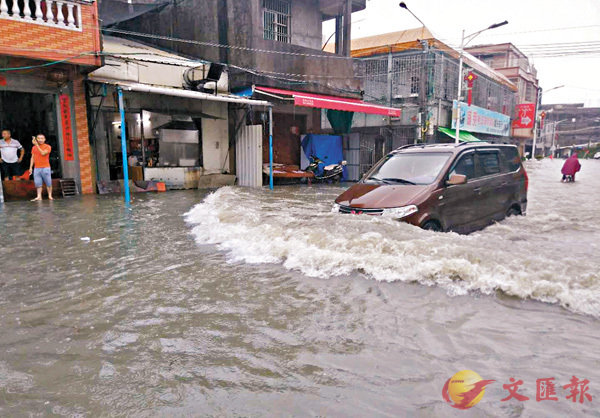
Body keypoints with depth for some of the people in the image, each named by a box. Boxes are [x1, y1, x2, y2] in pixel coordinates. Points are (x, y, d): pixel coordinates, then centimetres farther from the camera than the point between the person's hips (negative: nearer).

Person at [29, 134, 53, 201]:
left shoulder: (47, 147, 1)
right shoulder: (34, 147, 14)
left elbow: (43, 153, -16)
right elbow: (32, 157, 16)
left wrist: (37, 145, -13)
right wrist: (30, 167, 10)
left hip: (45, 168, -4)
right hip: (37, 168, 4)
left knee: (48, 183, -2)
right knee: (38, 183, 0)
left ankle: (50, 196, 6)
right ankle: (39, 196, 0)